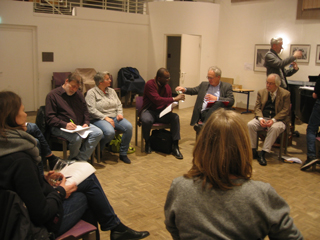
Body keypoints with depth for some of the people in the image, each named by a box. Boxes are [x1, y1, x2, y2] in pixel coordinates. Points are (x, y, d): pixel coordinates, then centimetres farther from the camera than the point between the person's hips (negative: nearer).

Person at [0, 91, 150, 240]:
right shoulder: (21, 160, -30)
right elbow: (41, 213, -27)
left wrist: (43, 179, 5)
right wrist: (60, 192, -12)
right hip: (46, 224, -9)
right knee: (89, 181, 4)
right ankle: (116, 228, 25)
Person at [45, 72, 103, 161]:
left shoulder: (78, 94, 18)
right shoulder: (53, 95, -2)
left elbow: (85, 111, 20)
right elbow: (50, 118, -10)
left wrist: (86, 123, -2)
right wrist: (65, 125, -25)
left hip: (80, 125, 6)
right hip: (60, 127, -6)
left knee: (98, 133, -17)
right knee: (76, 138, -35)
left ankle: (80, 158, -17)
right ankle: (72, 159, -3)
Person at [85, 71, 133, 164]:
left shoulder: (111, 91, 18)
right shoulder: (91, 92, -3)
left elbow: (119, 104, 19)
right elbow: (92, 110, -13)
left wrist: (120, 113, -2)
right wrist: (105, 118, -19)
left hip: (114, 117, 6)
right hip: (99, 119, -6)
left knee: (129, 127, -23)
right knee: (110, 132, -37)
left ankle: (123, 154, -9)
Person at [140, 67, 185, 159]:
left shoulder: (167, 87, 6)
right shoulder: (150, 84, -14)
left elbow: (169, 102, 14)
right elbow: (157, 100, -27)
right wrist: (174, 99, -27)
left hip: (162, 112, 5)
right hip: (149, 110, -5)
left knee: (175, 117, -24)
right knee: (146, 120, -39)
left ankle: (175, 146, -19)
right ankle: (147, 142, -7)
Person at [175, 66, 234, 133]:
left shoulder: (227, 86, 12)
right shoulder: (204, 84, 24)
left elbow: (231, 101, 1)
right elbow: (193, 90, 20)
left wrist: (216, 98, -10)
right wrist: (184, 89, -2)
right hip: (203, 112, 2)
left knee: (219, 103, -37)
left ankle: (204, 125, -48)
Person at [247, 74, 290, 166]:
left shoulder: (285, 94, 0)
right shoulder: (261, 92, 11)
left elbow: (285, 110, -6)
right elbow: (257, 107, 7)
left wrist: (273, 120, -20)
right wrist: (260, 118, -14)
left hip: (277, 119, -3)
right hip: (262, 118, 3)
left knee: (275, 128, -37)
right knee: (250, 125, -26)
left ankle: (263, 153, -32)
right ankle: (253, 151, -17)